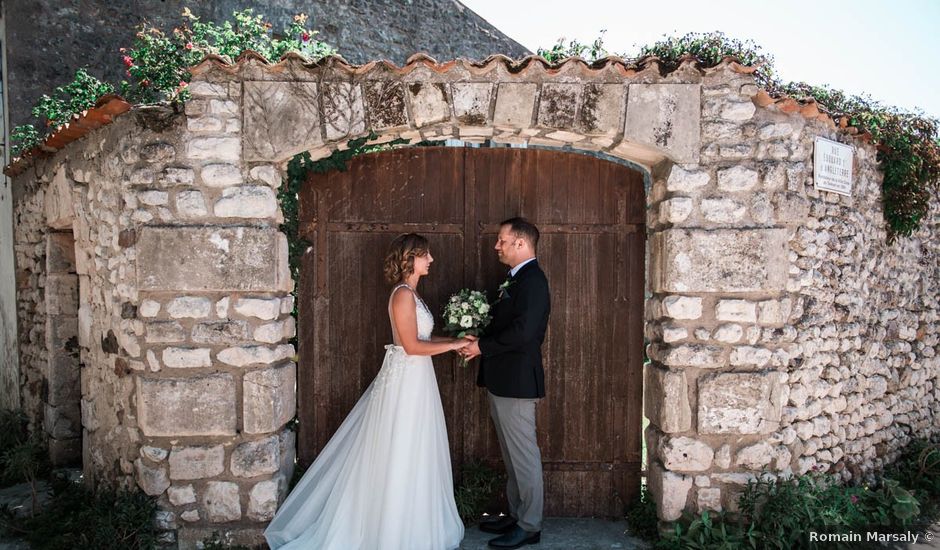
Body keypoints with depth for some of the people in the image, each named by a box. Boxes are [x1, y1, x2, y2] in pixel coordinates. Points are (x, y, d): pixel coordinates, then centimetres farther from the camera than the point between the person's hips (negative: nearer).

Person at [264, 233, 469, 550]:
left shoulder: (410, 292, 12)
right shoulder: (403, 294, -18)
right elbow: (412, 346, -20)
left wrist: (455, 341, 8)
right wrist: (453, 345, -13)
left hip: (413, 380, 10)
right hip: (405, 380, -9)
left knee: (409, 454, 17)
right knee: (401, 455, 2)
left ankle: (405, 522, 31)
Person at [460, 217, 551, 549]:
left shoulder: (532, 280, -16)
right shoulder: (516, 279, 15)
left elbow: (523, 332, -26)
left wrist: (482, 347, -16)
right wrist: (476, 341, 3)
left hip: (517, 382, -10)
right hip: (502, 381, 10)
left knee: (524, 455, 1)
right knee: (512, 455, 18)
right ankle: (516, 516, 31)